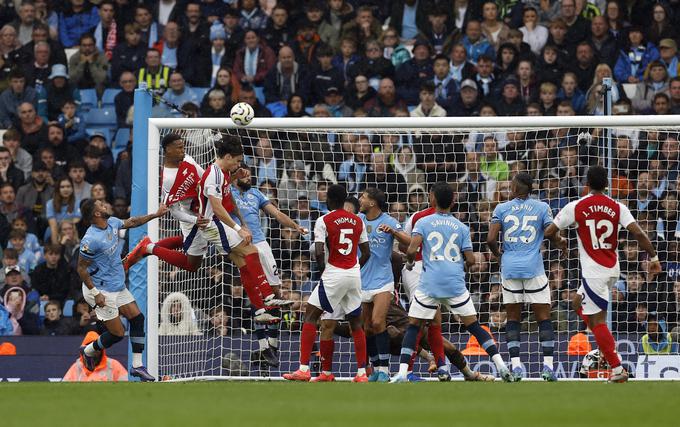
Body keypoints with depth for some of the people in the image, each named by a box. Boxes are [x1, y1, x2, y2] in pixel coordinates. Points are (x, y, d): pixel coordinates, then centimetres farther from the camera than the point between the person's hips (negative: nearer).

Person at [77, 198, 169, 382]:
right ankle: (88, 350, 23)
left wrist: (155, 215, 18)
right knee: (117, 333, -4)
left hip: (118, 287, 9)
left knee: (137, 318, 3)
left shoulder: (112, 222, -2)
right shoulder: (91, 240, -27)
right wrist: (95, 293, -21)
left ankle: (137, 365, 9)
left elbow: (131, 222, 20)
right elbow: (81, 268, -20)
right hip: (102, 291, -9)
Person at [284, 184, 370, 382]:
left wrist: (323, 269, 3)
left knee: (311, 315, 0)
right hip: (355, 274, 5)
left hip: (334, 275, -5)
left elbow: (319, 252, -14)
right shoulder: (358, 221, 10)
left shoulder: (324, 221, -6)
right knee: (355, 323, 14)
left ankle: (304, 369, -9)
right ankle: (362, 373, 12)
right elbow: (366, 252, 12)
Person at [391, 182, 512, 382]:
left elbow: (411, 250, -12)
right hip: (456, 284, 2)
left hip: (429, 284, -1)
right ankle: (500, 364, -2)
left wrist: (409, 262, 10)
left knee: (413, 326, 8)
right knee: (473, 326, 7)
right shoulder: (461, 227, 7)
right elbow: (470, 260, 3)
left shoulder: (423, 223, 1)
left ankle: (402, 373, -3)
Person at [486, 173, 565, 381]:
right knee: (543, 317, 3)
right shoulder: (541, 207, 2)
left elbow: (491, 239, -3)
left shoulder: (501, 208, 4)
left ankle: (515, 365, -2)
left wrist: (497, 254, 16)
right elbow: (554, 237, -4)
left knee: (513, 319, 8)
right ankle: (548, 366, -6)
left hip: (509, 268, 1)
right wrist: (561, 242, 19)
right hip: (533, 268, -1)